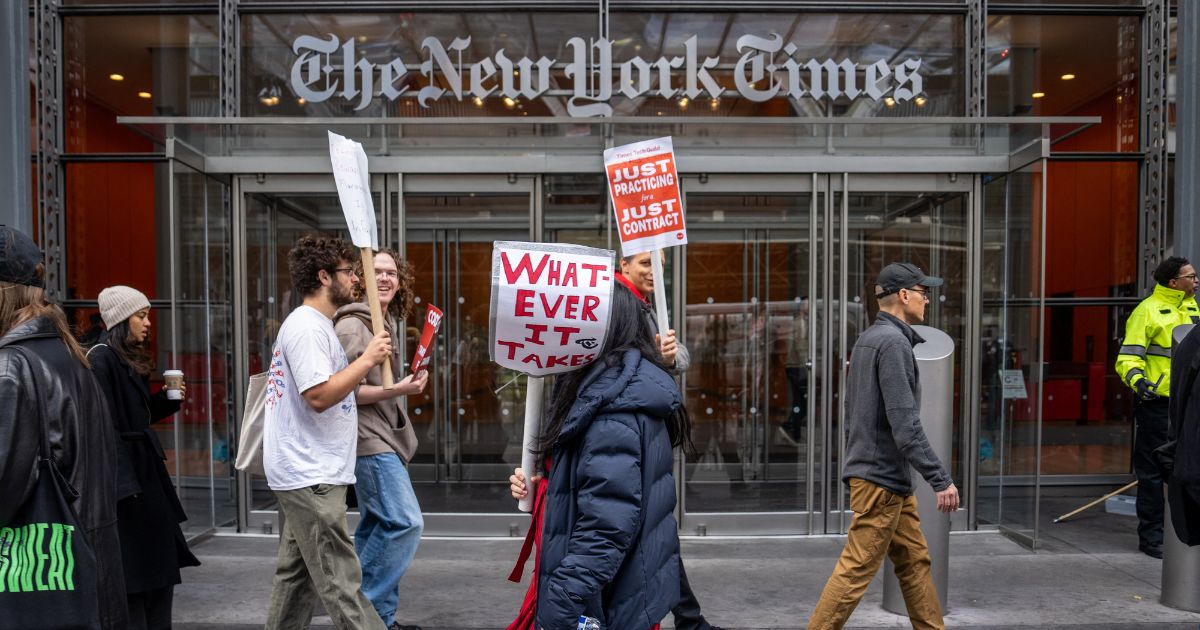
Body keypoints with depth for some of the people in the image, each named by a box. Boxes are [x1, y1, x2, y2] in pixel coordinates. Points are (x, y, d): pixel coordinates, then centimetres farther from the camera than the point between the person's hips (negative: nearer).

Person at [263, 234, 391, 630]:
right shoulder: (307, 327, -15)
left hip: (304, 474, 11)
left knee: (296, 574, 16)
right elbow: (319, 396, -25)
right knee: (340, 581, -9)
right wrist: (367, 360, -18)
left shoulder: (314, 326, 18)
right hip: (311, 477, -11)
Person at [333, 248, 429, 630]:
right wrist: (399, 390, -24)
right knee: (405, 522, -14)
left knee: (378, 527, 11)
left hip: (384, 440, 10)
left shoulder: (387, 324, 15)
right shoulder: (352, 326, -13)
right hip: (368, 441, -10)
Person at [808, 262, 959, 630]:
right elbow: (904, 424, -22)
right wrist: (941, 479, -20)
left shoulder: (867, 339, 14)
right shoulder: (894, 341, -16)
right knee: (856, 570, -4)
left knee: (915, 561, 14)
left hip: (888, 477, 10)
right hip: (882, 477, -10)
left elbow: (852, 414, 18)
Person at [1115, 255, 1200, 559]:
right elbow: (1128, 357, -13)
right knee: (1152, 471, 0)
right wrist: (1137, 380, -30)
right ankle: (1150, 536, 9)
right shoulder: (1148, 310, -10)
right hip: (1156, 401, -7)